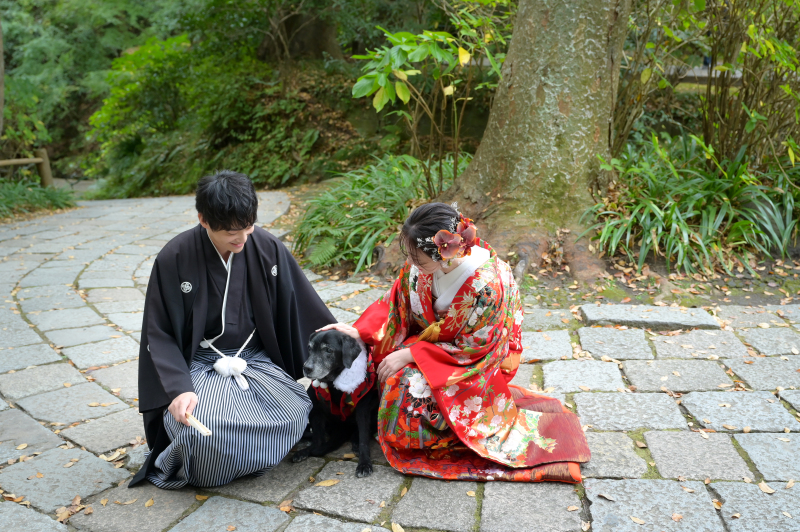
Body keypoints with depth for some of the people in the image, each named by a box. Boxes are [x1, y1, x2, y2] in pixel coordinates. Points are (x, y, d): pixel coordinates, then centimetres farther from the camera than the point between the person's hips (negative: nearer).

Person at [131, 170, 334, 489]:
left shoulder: (268, 248, -4)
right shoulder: (174, 259, -11)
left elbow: (305, 309, 5)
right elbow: (159, 334, -6)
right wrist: (178, 388, -20)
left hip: (256, 361, 3)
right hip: (200, 366, -2)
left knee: (294, 413, -25)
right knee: (202, 429, -32)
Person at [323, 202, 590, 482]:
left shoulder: (488, 286, -33)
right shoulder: (425, 263, -17)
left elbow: (472, 350, -23)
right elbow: (394, 303, -3)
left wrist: (411, 355, -24)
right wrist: (359, 332, -18)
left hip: (476, 364, -6)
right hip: (429, 341, 6)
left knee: (413, 388, -27)